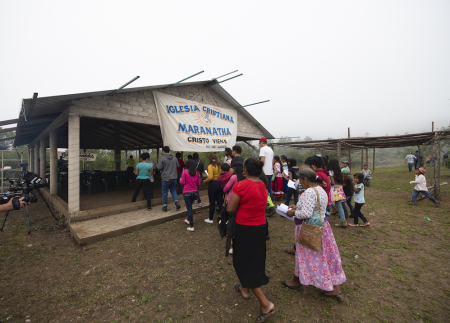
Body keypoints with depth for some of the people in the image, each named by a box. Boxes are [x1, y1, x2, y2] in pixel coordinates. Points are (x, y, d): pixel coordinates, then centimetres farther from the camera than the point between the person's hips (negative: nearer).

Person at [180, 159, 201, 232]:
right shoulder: (197, 173, -1)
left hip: (187, 192, -4)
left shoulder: (185, 171, -11)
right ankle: (189, 220, 43)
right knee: (190, 207, 25)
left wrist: (180, 179, 9)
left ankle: (191, 227, 7)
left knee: (189, 208, 3)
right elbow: (198, 184, 3)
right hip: (194, 192, 4)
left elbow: (182, 182, -12)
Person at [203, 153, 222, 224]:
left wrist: (205, 181, -7)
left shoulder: (210, 166, -13)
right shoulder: (220, 165, 3)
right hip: (220, 184, 5)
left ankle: (210, 219, 21)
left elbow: (210, 177, -23)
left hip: (213, 184, -5)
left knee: (212, 203, 7)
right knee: (220, 202, 13)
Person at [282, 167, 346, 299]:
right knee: (326, 256, 17)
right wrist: (298, 207, 11)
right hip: (322, 226, 9)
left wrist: (294, 213, -13)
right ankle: (335, 288, 28)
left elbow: (306, 213, -30)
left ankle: (296, 281, 33)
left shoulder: (309, 192, -25)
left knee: (305, 255, 11)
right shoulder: (321, 190, 6)